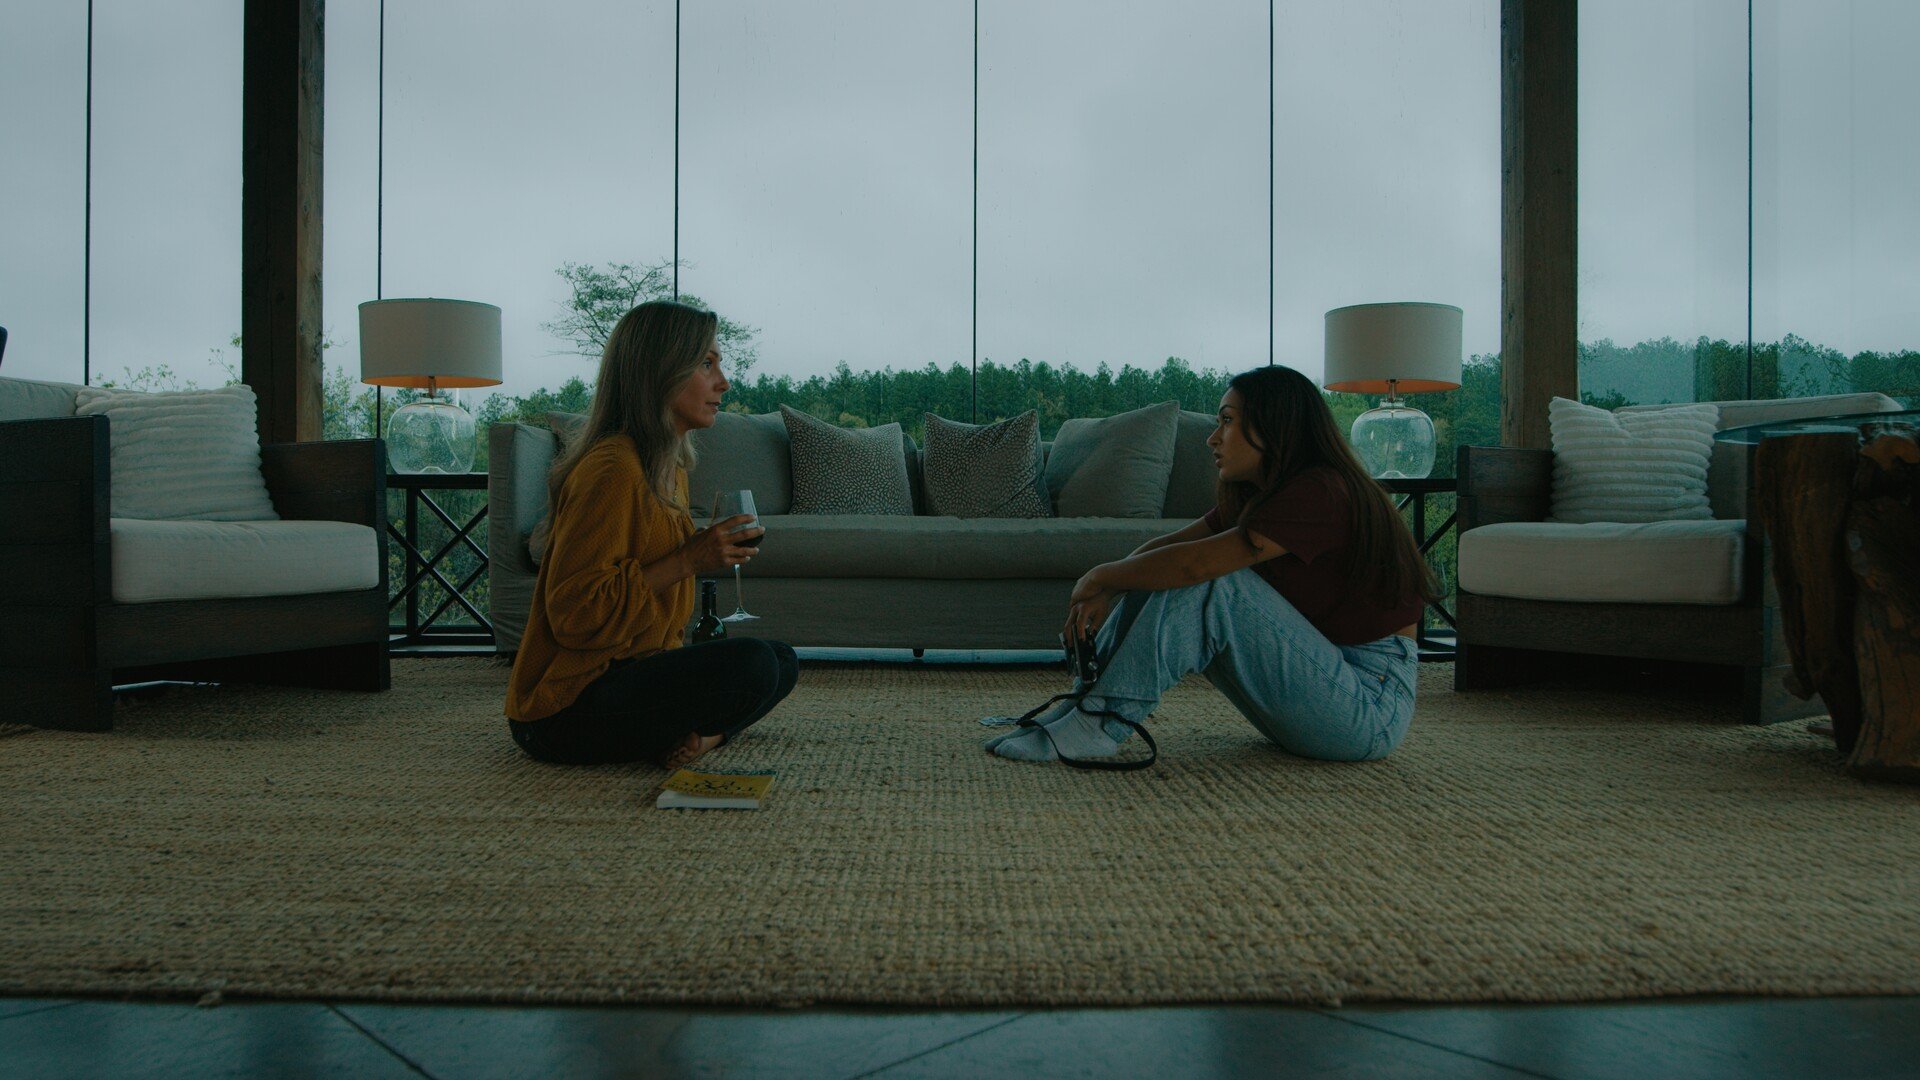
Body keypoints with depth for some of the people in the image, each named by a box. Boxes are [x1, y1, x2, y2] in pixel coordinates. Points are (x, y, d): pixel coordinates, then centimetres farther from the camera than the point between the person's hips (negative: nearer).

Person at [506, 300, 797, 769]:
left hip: (627, 673, 10)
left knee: (782, 661, 14)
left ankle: (689, 733, -4)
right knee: (751, 662, -27)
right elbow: (574, 613, -23)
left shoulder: (669, 467, 12)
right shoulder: (613, 469, -18)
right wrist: (688, 560, -21)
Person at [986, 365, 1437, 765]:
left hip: (1371, 706, -9)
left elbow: (1194, 562, -27)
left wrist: (1103, 576, -13)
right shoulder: (1256, 496, 11)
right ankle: (1078, 707, -3)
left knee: (1212, 583, -25)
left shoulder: (1320, 492, -20)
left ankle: (1096, 727, -23)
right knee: (1157, 579, 0)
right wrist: (1105, 593, -15)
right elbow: (1169, 545, 3)